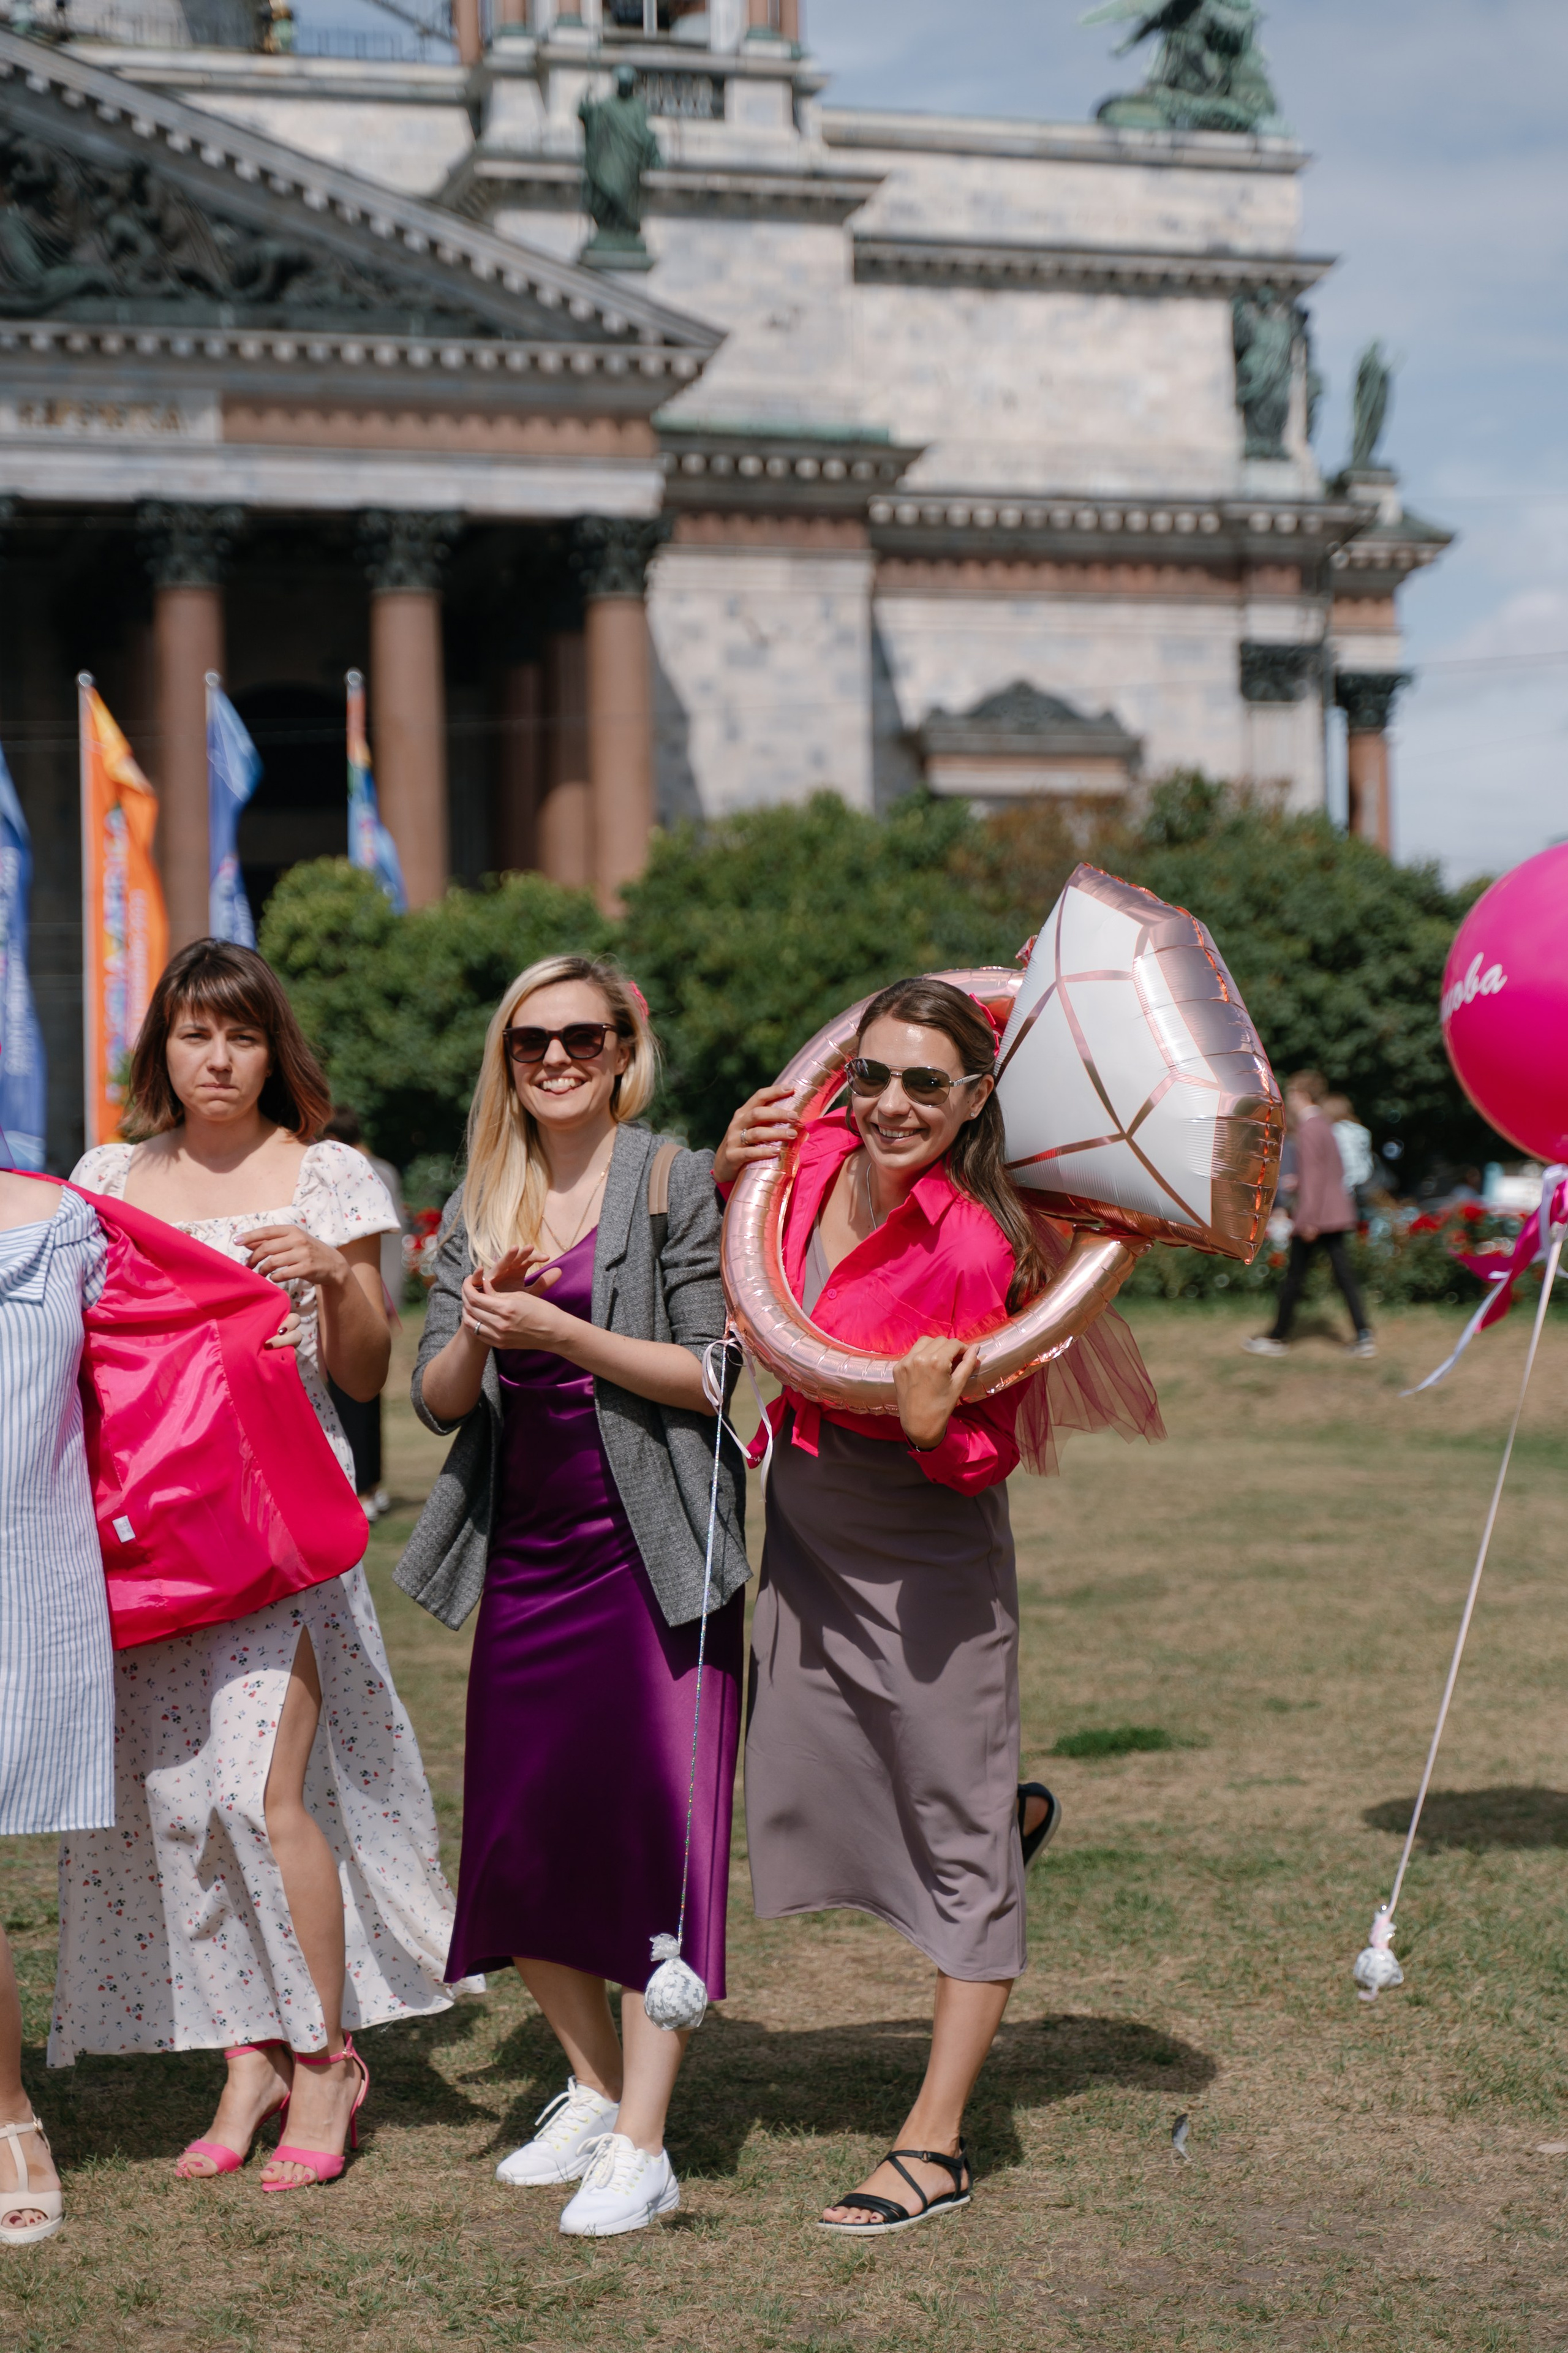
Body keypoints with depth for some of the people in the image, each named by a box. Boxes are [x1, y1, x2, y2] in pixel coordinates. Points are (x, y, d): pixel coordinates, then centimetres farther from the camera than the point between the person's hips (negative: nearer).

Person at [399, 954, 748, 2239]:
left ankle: (642, 2145, -1)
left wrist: (565, 1334, -18)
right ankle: (595, 2082, 28)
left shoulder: (677, 1184, -4)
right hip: (527, 1557, 6)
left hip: (653, 1557, -6)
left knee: (655, 1829, -6)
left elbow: (716, 1375, -10)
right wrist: (477, 1331, -12)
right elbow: (437, 1400, 9)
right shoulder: (480, 1205, 12)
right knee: (517, 1839, 8)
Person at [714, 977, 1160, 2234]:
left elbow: (975, 1455, -17)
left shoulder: (973, 1248, -24)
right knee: (798, 1800, 15)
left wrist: (930, 1425, -35)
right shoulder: (817, 1159, -8)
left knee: (961, 1851, 3)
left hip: (928, 1559, -7)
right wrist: (729, 1176, -5)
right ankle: (1000, 1811, 44)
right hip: (807, 1534, 7)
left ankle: (937, 2145, 12)